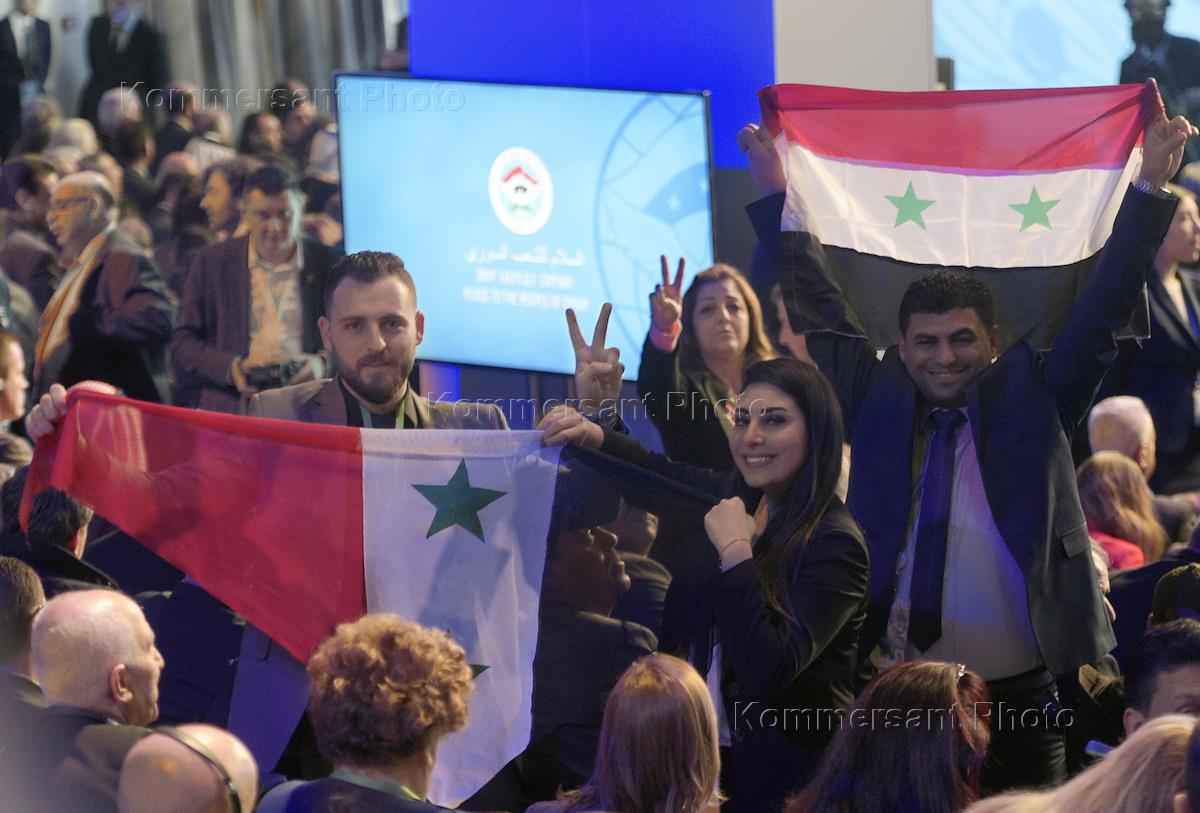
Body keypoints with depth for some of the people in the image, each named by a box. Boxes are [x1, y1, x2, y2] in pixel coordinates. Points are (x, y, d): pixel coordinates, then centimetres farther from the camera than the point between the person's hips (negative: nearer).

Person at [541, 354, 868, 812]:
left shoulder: (832, 543, -19)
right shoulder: (733, 499, 3)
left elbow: (770, 671, -29)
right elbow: (654, 470, 24)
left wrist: (735, 552, -25)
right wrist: (592, 436, 4)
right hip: (707, 753, 7)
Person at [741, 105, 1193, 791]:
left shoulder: (1031, 397, 5)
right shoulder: (879, 399, 7)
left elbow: (1104, 310, 1)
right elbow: (821, 313, 12)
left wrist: (1152, 187, -5)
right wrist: (777, 194, 11)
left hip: (1019, 700, -1)